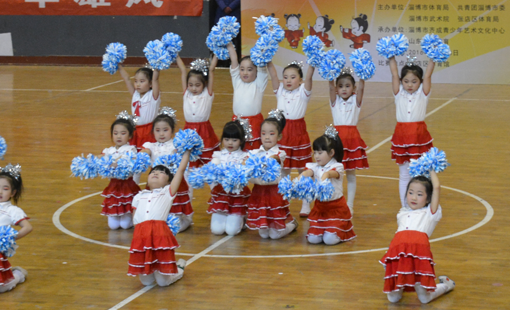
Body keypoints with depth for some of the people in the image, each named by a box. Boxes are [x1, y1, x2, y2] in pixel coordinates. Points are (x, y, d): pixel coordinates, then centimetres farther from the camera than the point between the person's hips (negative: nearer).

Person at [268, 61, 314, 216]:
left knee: (303, 169, 6)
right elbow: (273, 74, -3)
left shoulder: (303, 92, -1)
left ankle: (306, 204, 16)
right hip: (282, 133, 2)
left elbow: (309, 77, -16)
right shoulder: (280, 91, 7)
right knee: (283, 169, 8)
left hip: (298, 133, -2)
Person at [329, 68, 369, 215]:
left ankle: (350, 206, 12)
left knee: (351, 174, 6)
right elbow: (331, 87, -7)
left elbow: (361, 88, -9)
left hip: (352, 138, -1)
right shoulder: (335, 101, 7)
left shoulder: (356, 101, 5)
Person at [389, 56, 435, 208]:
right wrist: (391, 58, -2)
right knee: (404, 175, 8)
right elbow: (394, 74, 3)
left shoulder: (422, 94, 4)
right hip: (401, 136, 2)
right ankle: (404, 207, 14)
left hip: (419, 135, -2)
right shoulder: (399, 94, 8)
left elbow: (427, 76, -4)